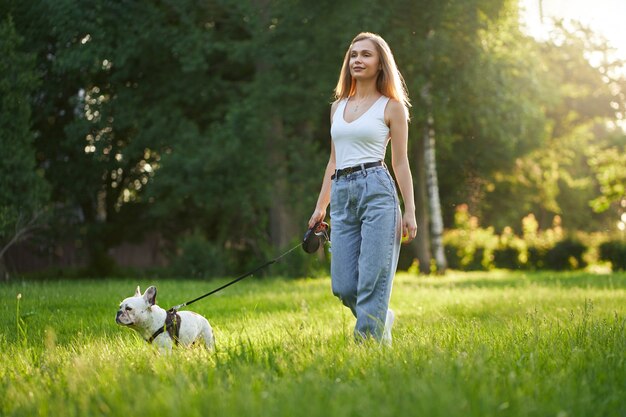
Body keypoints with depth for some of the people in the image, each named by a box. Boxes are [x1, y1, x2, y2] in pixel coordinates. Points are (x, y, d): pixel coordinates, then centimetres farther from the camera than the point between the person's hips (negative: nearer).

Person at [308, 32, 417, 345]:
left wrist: (409, 211, -4)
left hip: (377, 190, -5)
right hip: (342, 195, 5)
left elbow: (400, 162, 1)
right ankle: (382, 320, 29)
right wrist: (320, 207, 18)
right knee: (343, 286, 2)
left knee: (372, 281, -8)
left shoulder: (391, 106, 4)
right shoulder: (338, 106, 18)